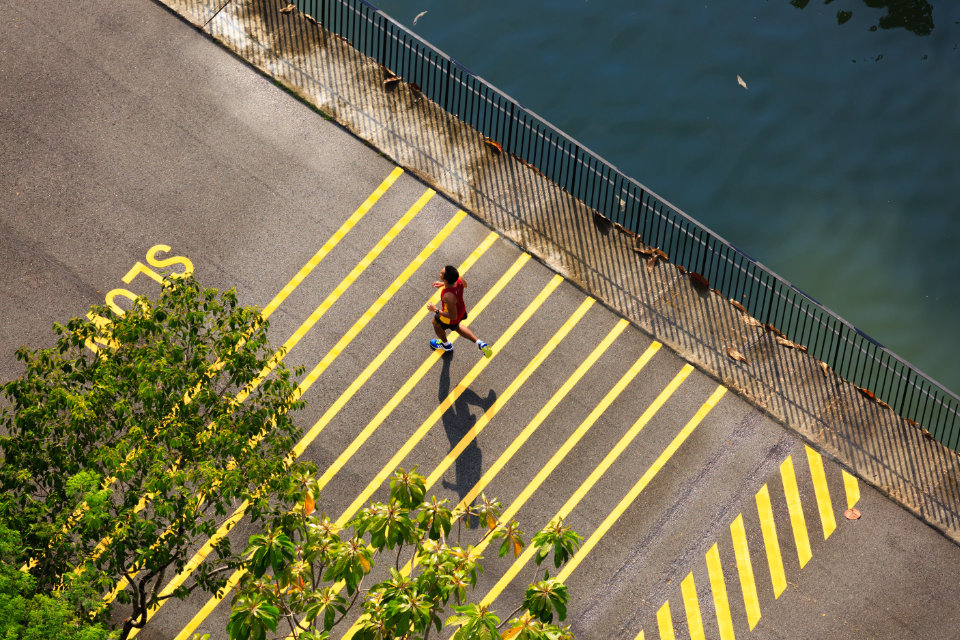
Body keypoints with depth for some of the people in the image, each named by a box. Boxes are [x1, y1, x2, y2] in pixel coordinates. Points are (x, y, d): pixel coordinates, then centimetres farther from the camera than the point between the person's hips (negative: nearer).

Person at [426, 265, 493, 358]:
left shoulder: (448, 297, -47)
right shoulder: (458, 279, -28)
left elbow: (453, 316, -33)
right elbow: (465, 284, -1)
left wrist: (435, 310, -25)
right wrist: (443, 284, 0)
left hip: (451, 319, -6)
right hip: (461, 310, 6)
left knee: (436, 323, 30)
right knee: (456, 327, 38)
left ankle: (446, 345, 60)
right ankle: (479, 343, 32)